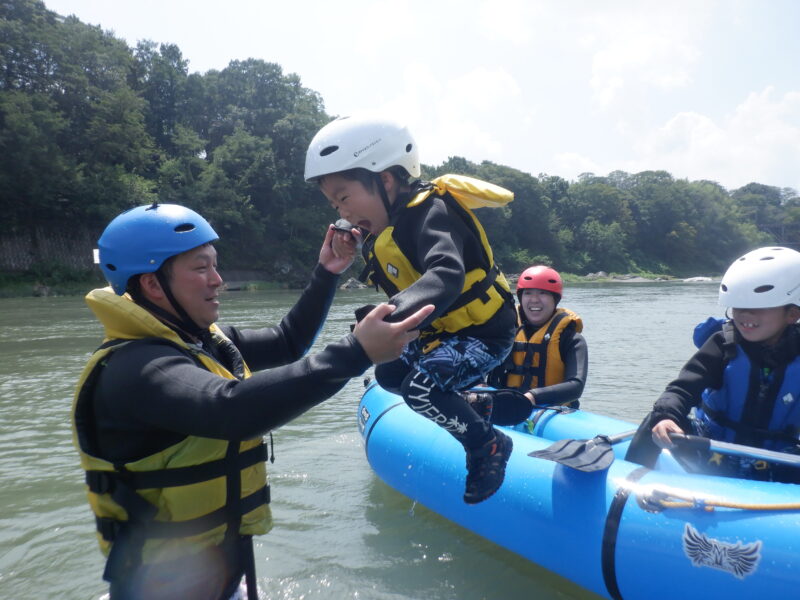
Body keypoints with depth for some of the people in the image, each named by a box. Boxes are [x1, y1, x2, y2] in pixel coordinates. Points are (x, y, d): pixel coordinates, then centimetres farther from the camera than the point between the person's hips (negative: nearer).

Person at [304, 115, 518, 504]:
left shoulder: (429, 213, -27)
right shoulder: (388, 225, 3)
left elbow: (446, 275, -45)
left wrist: (392, 316, -60)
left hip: (486, 331, -10)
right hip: (445, 330, 10)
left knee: (420, 387, -26)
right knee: (390, 375, 18)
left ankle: (488, 445, -3)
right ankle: (459, 406, 36)